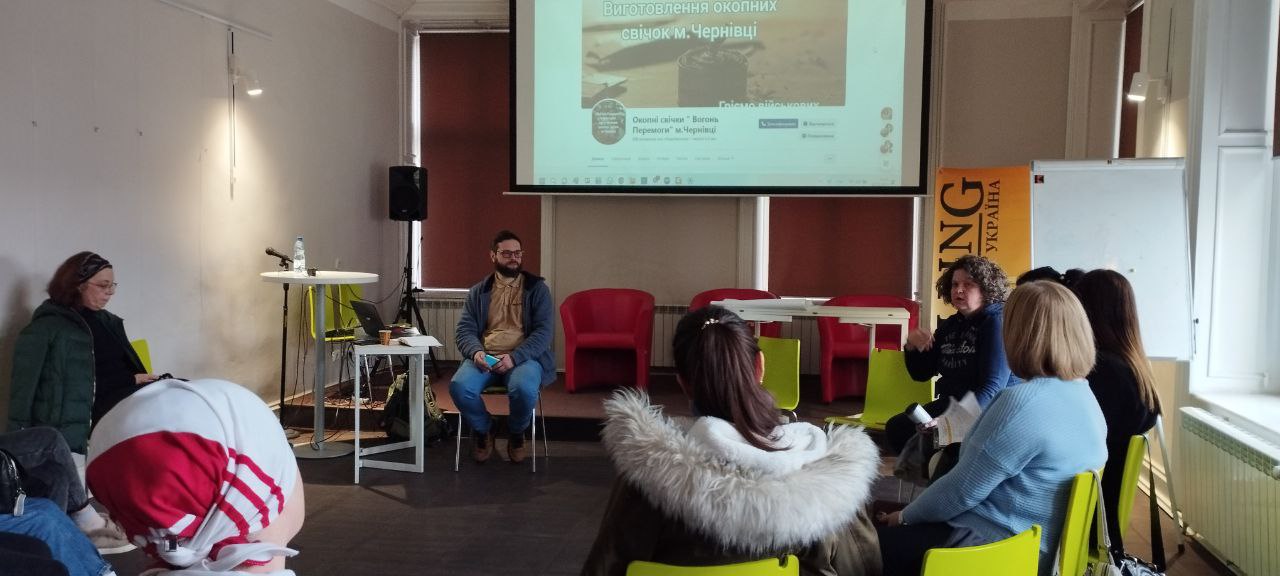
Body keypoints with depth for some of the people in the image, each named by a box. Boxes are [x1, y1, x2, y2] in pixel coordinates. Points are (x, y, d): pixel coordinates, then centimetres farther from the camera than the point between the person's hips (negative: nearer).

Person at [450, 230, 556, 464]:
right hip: (484, 357, 2)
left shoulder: (537, 288, 7)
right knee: (459, 386, -30)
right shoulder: (478, 291, 16)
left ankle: (516, 433, 0)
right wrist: (476, 352, -16)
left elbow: (543, 331, -4)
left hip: (524, 357, -2)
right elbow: (464, 330, 8)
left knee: (524, 389, -36)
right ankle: (483, 429, 3)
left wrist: (514, 357, -20)